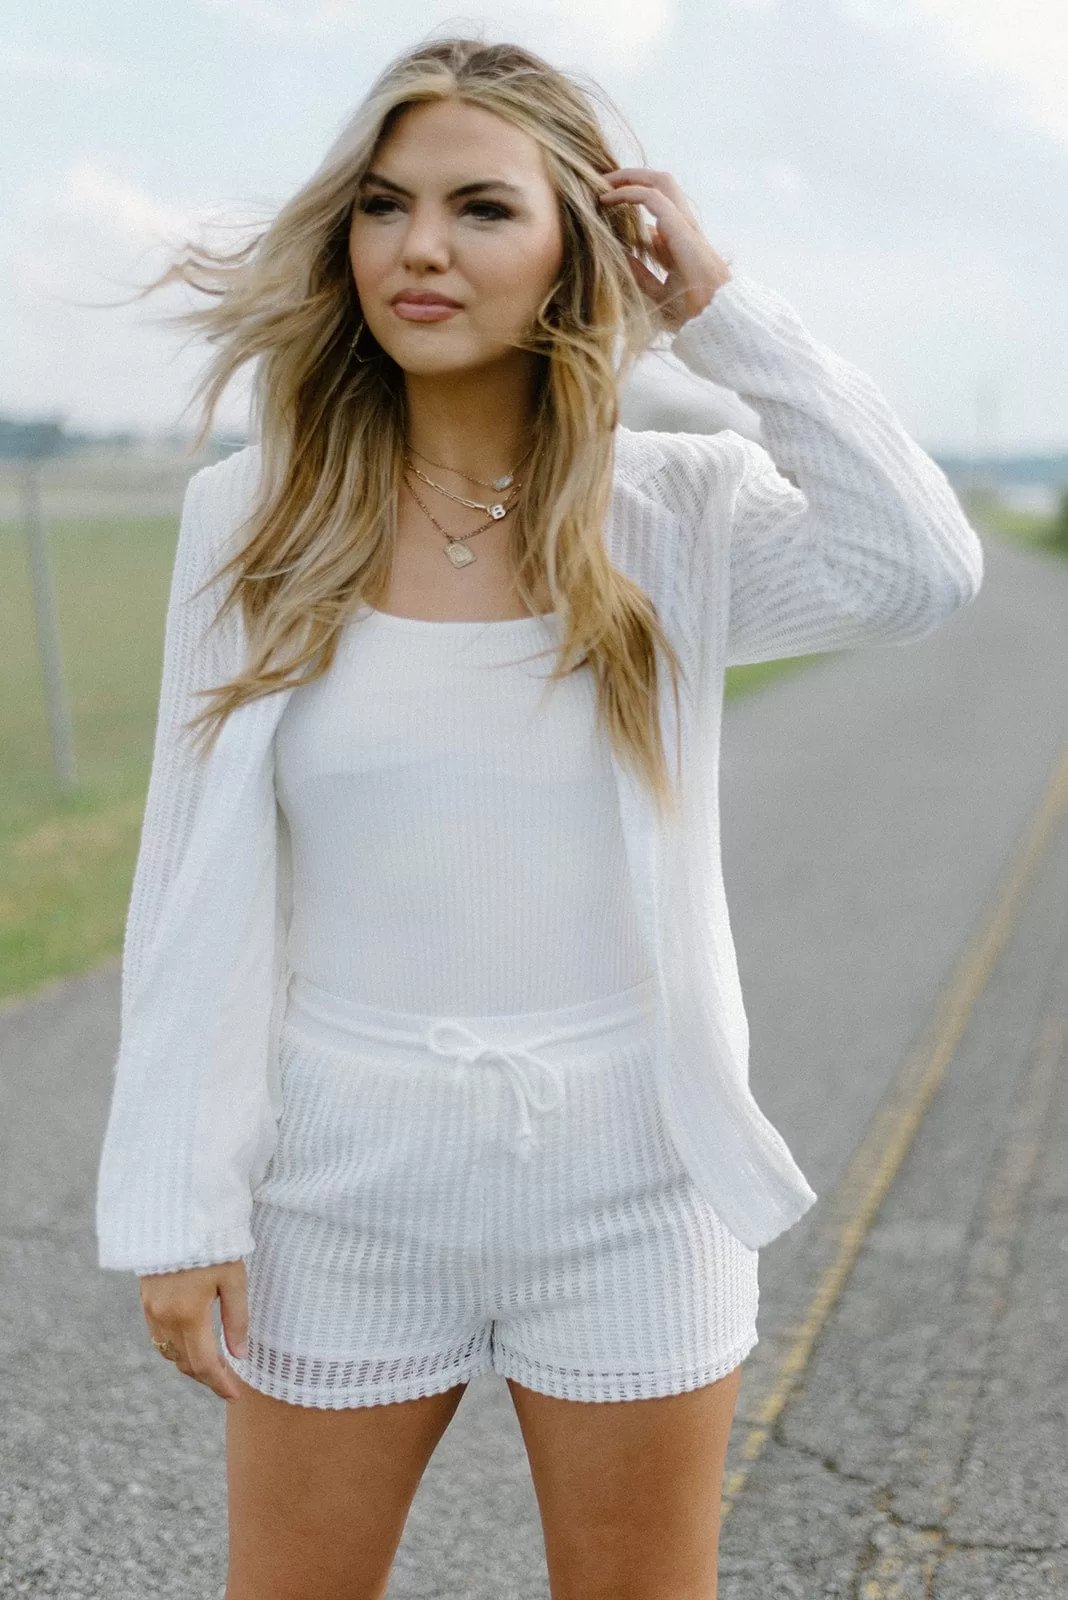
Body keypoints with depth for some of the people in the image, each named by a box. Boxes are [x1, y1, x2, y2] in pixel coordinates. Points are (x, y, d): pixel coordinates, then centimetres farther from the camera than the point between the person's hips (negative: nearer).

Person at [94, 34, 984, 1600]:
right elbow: (194, 878, -3)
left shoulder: (681, 510, -5)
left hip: (632, 1178, 0)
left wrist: (725, 313, -15)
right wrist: (176, 1205, -4)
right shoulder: (255, 515, -4)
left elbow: (918, 572, -24)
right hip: (350, 1178, 1)